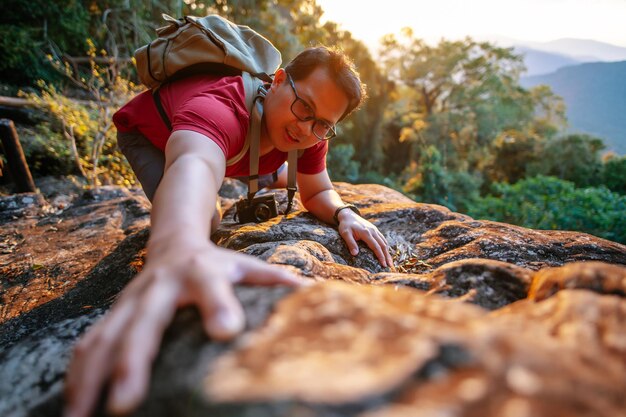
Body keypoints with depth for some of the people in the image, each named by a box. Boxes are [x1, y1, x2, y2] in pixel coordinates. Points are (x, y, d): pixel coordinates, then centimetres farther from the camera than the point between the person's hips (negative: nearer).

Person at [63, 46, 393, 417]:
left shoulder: (311, 132, -24)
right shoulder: (218, 107, -45)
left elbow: (318, 192, -13)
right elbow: (194, 165, -65)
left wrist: (343, 213, -36)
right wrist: (180, 245, -86)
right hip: (148, 132, -5)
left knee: (281, 179, 12)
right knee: (200, 222, -24)